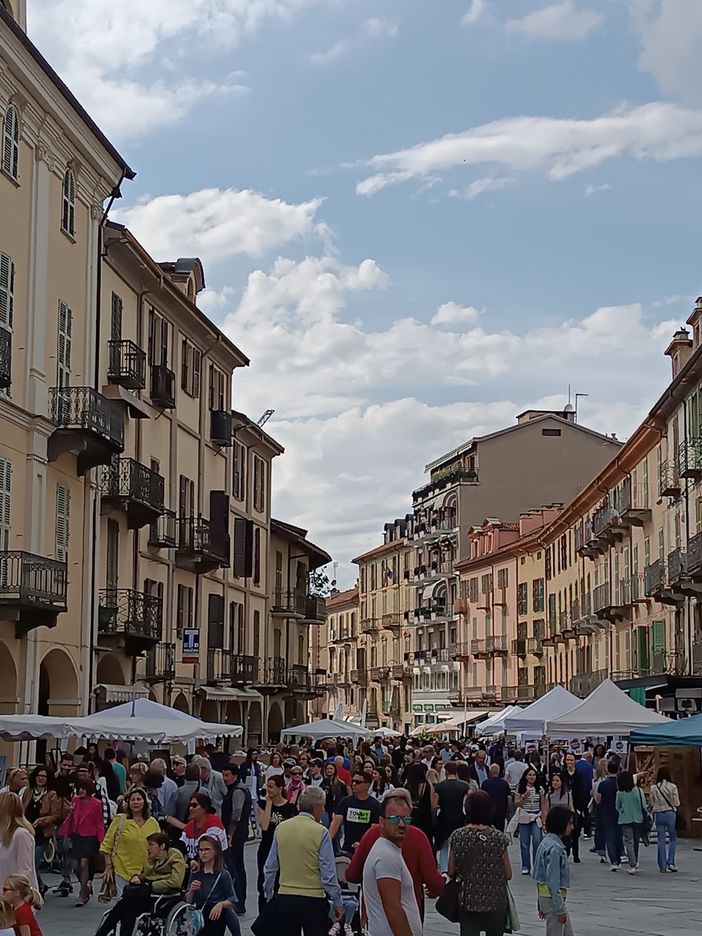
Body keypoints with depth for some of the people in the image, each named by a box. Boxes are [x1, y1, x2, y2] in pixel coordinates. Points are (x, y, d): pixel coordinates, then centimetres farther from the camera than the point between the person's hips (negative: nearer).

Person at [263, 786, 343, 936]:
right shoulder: (321, 832, -10)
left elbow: (270, 868, 10)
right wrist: (337, 903, 2)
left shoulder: (281, 828, 4)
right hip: (312, 901, -4)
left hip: (284, 899, 4)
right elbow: (328, 874, -8)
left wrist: (269, 896, 22)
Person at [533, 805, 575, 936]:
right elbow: (553, 882, -22)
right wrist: (560, 909, -18)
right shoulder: (554, 848, -21)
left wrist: (541, 904, 20)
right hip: (553, 898, -10)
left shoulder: (547, 842, 9)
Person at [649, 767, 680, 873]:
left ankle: (662, 866, 8)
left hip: (658, 815, 1)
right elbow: (676, 803, -3)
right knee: (673, 838, 14)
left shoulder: (653, 787, -3)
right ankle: (670, 862, 2)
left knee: (661, 840, 7)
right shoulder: (672, 787, -6)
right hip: (670, 813, -1)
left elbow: (652, 803, 2)